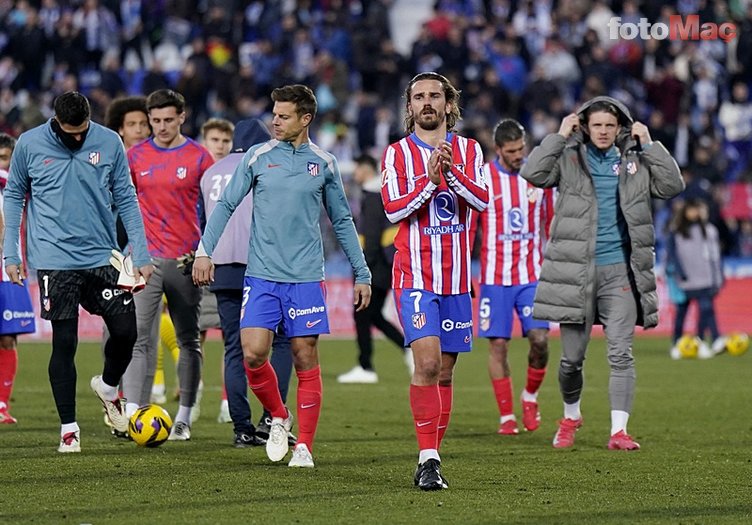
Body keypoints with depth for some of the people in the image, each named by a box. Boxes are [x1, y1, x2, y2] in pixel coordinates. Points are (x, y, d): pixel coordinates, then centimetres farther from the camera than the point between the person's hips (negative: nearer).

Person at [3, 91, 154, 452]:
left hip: (103, 256, 2)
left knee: (126, 331, -1)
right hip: (54, 259, -2)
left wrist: (141, 255, 2)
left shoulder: (109, 143, 0)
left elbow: (126, 200, 6)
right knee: (64, 342, -3)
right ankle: (68, 428, 8)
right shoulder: (29, 145, -3)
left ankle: (108, 388, 31)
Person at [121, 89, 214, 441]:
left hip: (185, 261, 0)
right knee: (138, 337, -11)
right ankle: (132, 415, -17)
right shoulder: (135, 156, 7)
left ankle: (183, 419, 14)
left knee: (188, 340, 7)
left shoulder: (199, 157, 2)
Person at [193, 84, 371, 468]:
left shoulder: (324, 163, 6)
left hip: (306, 278, 0)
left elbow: (342, 221, 14)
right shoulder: (257, 157, 4)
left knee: (305, 359, -1)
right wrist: (204, 251, -4)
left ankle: (304, 445, 8)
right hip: (261, 275, 0)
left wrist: (361, 274, 13)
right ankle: (279, 417, 14)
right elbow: (226, 204, 7)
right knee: (253, 353, -12)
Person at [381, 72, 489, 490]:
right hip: (415, 275, -3)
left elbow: (482, 200, -6)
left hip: (456, 278, 3)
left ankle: (432, 459, 15)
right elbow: (393, 209, -9)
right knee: (427, 362, -18)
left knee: (444, 372, 7)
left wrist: (452, 171, -21)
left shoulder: (468, 150, 8)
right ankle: (428, 459, -18)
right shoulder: (398, 153, 2)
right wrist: (429, 180, -20)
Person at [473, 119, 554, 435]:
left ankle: (530, 397, 14)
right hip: (495, 276, -2)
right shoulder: (482, 178, -3)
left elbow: (551, 224, 14)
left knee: (539, 339, -10)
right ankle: (506, 415, 6)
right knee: (498, 344, -2)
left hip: (533, 276, 2)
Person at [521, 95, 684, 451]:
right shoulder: (569, 160, 4)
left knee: (621, 354, -8)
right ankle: (571, 416, 30)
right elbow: (532, 173, -11)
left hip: (619, 271, 1)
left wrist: (649, 145, -1)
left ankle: (618, 430, -9)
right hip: (576, 270, -1)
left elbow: (672, 185, 2)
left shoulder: (635, 162, 9)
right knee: (572, 357, 6)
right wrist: (560, 136, -9)